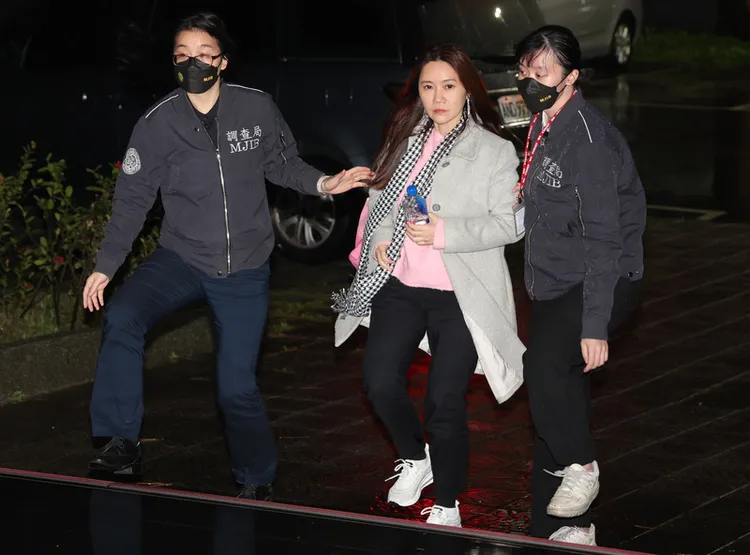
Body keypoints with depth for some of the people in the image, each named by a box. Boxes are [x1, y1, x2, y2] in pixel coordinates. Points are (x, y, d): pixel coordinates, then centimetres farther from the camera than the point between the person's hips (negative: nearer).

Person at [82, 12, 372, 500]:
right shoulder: (157, 124, -6)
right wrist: (106, 265, -1)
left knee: (237, 386, 0)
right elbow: (134, 198, 1)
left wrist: (322, 184, -9)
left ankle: (257, 482, 25)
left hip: (245, 271, -1)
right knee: (123, 316, -27)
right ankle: (123, 445, -18)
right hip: (181, 259, 1)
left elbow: (281, 164, 9)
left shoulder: (258, 109, -7)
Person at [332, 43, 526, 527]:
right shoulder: (404, 140, 9)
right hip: (400, 285, 4)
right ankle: (415, 459, 24)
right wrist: (380, 237, -2)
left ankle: (448, 503, 15)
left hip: (461, 293, -4)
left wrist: (444, 232, -21)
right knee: (381, 383, -5)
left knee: (446, 401, -4)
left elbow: (507, 225, -10)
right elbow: (380, 197, 18)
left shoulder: (495, 150, -5)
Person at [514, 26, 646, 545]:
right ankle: (565, 527, 22)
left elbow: (604, 239, -22)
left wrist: (596, 326, -26)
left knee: (546, 365, -32)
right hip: (554, 287, 9)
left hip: (601, 282, -9)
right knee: (554, 394, 12)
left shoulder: (587, 139, -19)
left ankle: (578, 466, -10)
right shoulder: (542, 127, 9)